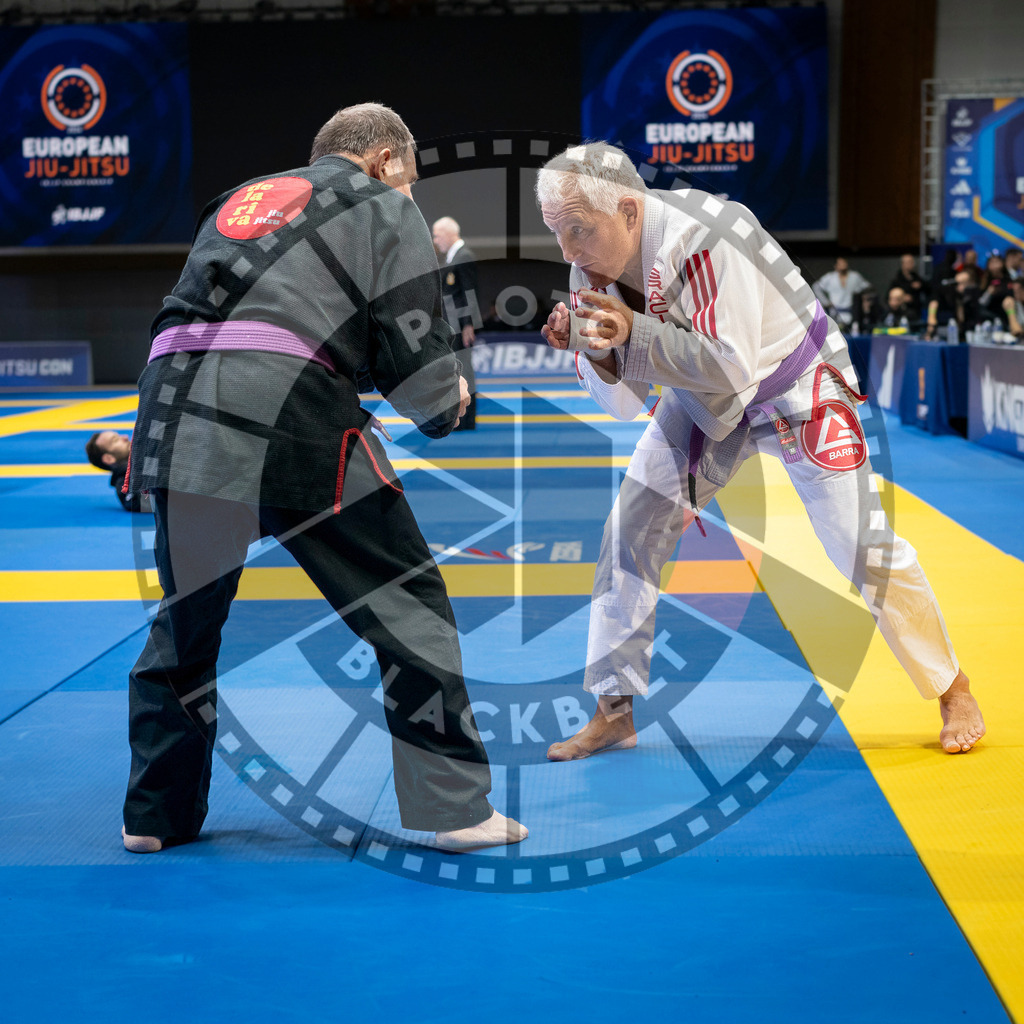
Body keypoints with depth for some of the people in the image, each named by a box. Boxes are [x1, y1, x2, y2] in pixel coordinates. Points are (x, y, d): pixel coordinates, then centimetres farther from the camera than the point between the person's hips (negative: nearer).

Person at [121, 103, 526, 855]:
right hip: (288, 418, -5)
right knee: (407, 608, 7)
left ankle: (157, 815, 30)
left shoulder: (241, 199, 32)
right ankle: (454, 807, 11)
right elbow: (415, 361, 6)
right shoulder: (386, 209, 15)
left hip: (174, 412, 6)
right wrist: (447, 407, 27)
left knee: (183, 623, 21)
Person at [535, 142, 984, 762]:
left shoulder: (704, 240, -34)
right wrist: (595, 349, -30)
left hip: (795, 392, -6)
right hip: (704, 404, 6)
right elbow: (624, 401, -10)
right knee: (630, 533, -3)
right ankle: (615, 712, 7)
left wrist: (634, 332, -43)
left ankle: (953, 691, 15)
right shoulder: (594, 269, -12)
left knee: (864, 549, -5)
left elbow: (730, 366, -36)